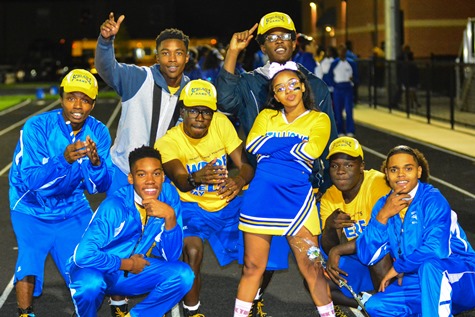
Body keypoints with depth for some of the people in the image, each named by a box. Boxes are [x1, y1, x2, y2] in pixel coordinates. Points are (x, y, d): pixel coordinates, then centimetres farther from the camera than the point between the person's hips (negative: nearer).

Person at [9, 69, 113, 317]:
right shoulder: (37, 127, -22)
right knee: (30, 253, -21)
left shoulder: (98, 133, -11)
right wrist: (63, 159, -46)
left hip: (72, 208, 3)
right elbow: (31, 180, -29)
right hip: (32, 209, -3)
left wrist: (95, 162, -35)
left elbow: (100, 187, -13)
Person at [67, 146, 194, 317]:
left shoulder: (168, 195, -13)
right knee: (90, 284, -37)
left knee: (183, 275, -18)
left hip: (135, 271, 4)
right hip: (98, 270, -4)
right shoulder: (114, 206, -27)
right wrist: (127, 264, -22)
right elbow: (84, 255, -34)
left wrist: (170, 217, -29)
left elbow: (172, 256, -13)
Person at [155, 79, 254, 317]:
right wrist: (196, 178, -61)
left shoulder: (221, 123, -8)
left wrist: (240, 180, -39)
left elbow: (245, 164, -14)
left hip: (227, 203, 4)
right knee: (192, 251, -31)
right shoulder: (168, 142, -18)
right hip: (192, 206, -3)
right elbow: (179, 180, -36)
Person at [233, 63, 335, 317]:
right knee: (252, 266, 7)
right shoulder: (266, 116, 14)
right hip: (261, 197, 2)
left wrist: (273, 145, -2)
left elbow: (312, 150, -11)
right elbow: (252, 144, -4)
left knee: (312, 268, -2)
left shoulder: (318, 119, 7)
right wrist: (293, 143, -6)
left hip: (297, 197, -2)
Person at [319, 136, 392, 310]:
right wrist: (330, 227, -27)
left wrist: (337, 250, -21)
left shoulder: (378, 183, -20)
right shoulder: (329, 198, -1)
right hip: (361, 266, 6)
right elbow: (329, 249, -5)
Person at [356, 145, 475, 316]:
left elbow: (436, 250, -27)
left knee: (429, 264, -36)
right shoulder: (384, 205, 3)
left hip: (460, 282, -6)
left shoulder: (433, 200, -14)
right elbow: (366, 256, -6)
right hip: (418, 284, 6)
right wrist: (383, 216, -17)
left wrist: (399, 266, -13)